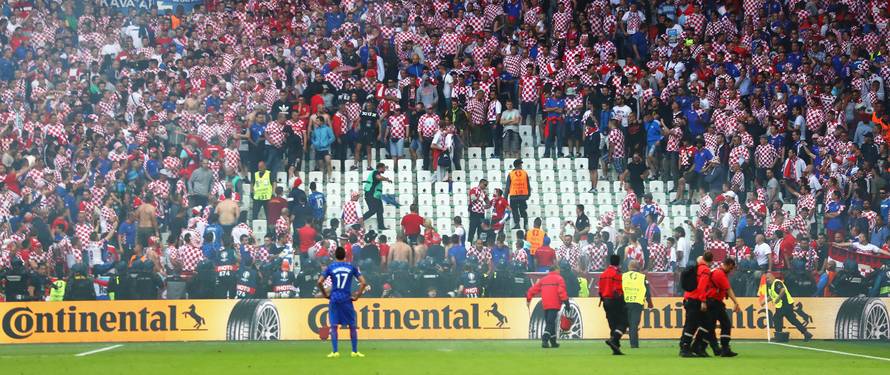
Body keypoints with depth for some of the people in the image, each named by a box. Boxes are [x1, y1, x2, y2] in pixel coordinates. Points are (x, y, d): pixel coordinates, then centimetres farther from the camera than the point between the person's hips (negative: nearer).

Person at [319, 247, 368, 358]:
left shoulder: (330, 267, 1)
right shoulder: (351, 267, 3)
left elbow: (319, 282, -7)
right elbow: (363, 283, -2)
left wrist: (325, 294, 5)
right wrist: (357, 296, 4)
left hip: (334, 299, 0)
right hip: (347, 299, 0)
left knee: (333, 326, 4)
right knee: (352, 326, 9)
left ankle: (335, 352, -2)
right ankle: (355, 351, 10)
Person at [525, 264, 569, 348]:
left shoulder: (543, 279, 16)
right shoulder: (559, 279, 0)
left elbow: (534, 289, 12)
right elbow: (561, 291, -12)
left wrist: (528, 299, 17)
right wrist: (566, 301, -12)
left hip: (545, 305, 6)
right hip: (554, 305, -6)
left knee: (550, 323, 16)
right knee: (550, 323, -10)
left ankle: (553, 342, 20)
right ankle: (545, 340, -26)